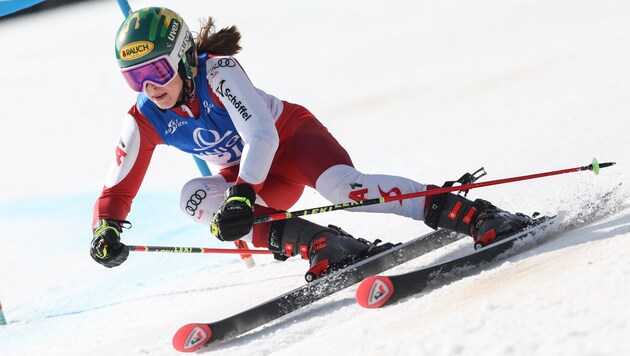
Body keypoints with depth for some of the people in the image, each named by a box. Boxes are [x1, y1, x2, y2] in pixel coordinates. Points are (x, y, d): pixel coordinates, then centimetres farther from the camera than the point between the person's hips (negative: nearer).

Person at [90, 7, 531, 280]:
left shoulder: (218, 72, -26)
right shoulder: (144, 121, -11)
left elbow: (262, 135, -36)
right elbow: (118, 188, -2)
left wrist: (242, 195, -49)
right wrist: (105, 230, -22)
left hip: (291, 134, -5)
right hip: (255, 180, 5)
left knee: (339, 184, -35)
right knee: (195, 196, -26)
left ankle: (476, 215, -37)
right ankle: (318, 243, -36)